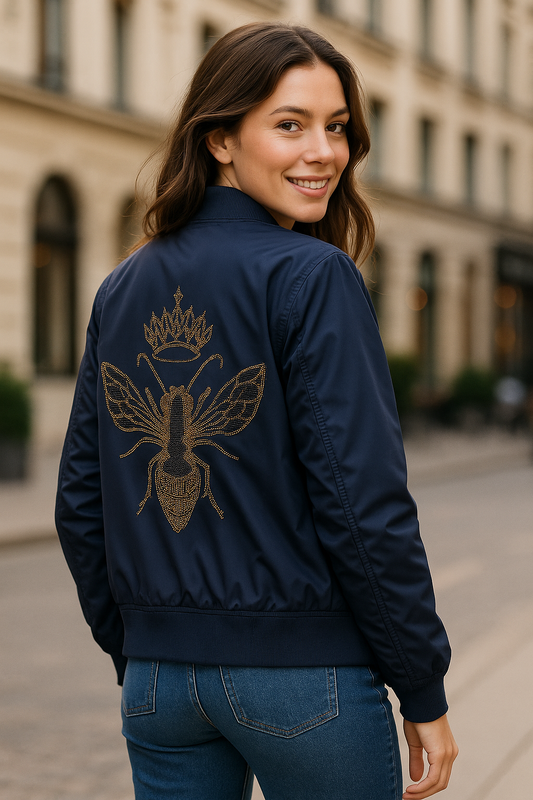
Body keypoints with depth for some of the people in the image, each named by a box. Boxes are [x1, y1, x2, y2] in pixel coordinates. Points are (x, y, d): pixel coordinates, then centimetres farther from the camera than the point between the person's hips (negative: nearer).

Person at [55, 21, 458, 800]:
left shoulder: (122, 289, 5)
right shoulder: (311, 277, -13)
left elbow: (81, 502, 8)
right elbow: (362, 500, -17)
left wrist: (136, 655, 17)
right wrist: (424, 690, -8)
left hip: (160, 672, 6)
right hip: (303, 673, -5)